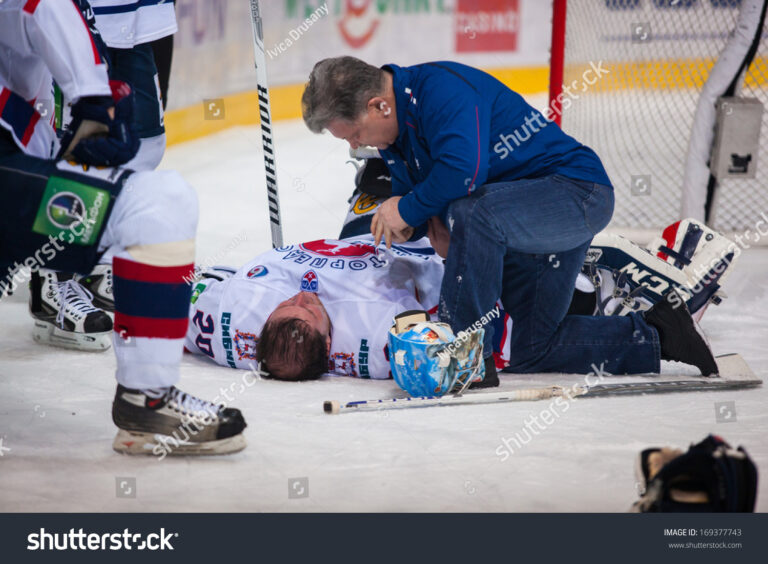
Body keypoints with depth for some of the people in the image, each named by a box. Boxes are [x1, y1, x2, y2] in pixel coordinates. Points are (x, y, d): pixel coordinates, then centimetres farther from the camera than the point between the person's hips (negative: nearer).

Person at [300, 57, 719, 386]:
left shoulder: (439, 87, -24)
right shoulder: (394, 135, 6)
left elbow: (464, 169, -37)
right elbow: (409, 185, 19)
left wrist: (407, 210, -21)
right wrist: (431, 218, -4)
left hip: (577, 191, -11)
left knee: (472, 214, -38)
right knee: (532, 353, 9)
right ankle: (655, 337, 20)